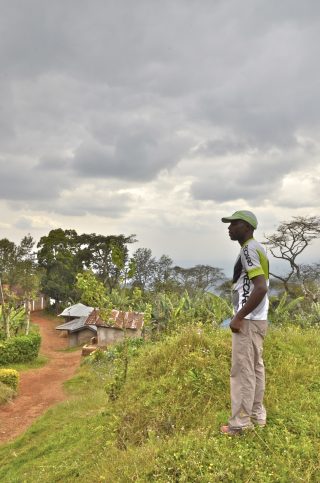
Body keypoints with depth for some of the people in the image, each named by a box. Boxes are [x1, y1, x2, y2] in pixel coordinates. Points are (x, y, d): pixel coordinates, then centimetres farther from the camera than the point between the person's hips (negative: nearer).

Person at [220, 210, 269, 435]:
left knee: (242, 370, -4)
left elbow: (261, 287, -26)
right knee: (255, 368, 15)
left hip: (248, 321, -10)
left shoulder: (249, 249, -16)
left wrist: (239, 317, -20)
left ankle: (241, 422, 4)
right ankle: (257, 415, 24)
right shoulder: (256, 248, 15)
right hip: (257, 319, 10)